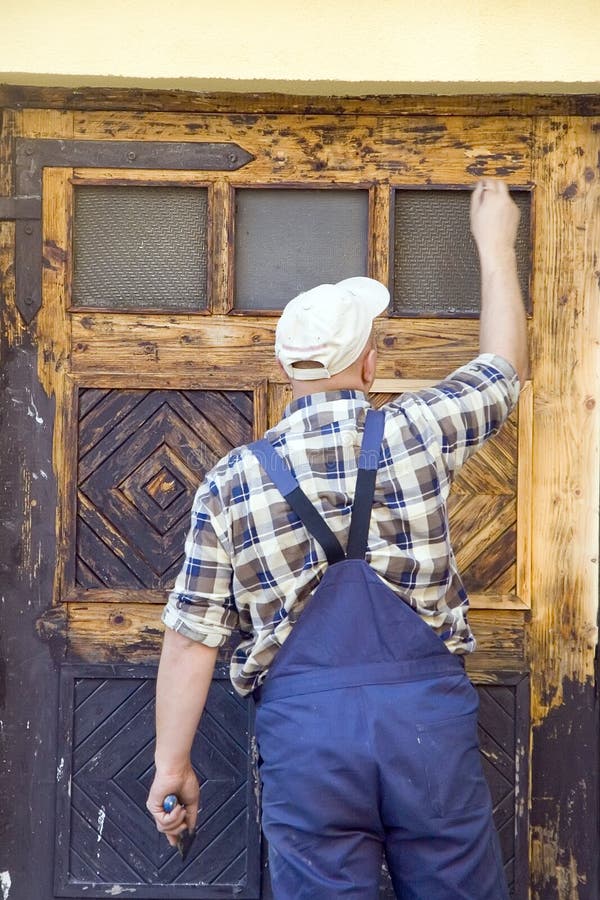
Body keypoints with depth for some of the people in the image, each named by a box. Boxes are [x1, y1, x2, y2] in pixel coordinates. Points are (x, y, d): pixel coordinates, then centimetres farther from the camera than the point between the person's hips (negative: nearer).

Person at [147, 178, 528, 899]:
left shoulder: (229, 482, 2)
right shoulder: (414, 434, 1)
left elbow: (191, 641, 3)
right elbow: (504, 363, 20)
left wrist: (172, 765, 12)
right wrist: (495, 242, 32)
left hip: (303, 723, 0)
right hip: (428, 716, 0)